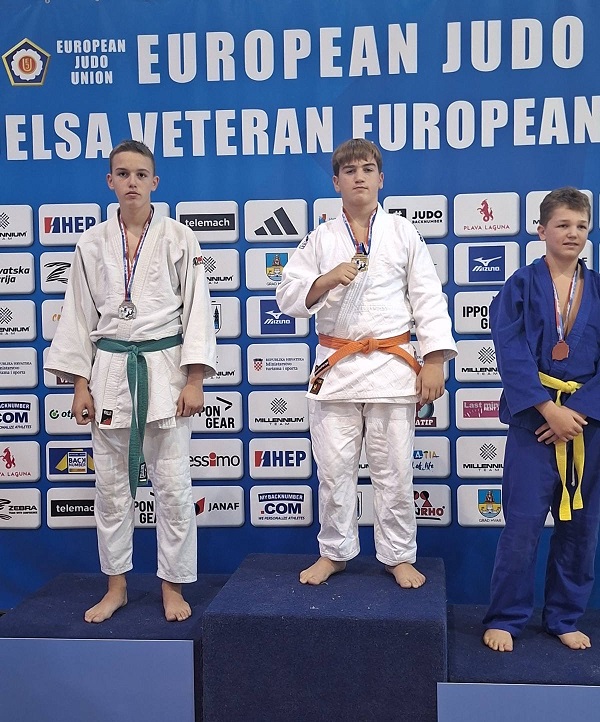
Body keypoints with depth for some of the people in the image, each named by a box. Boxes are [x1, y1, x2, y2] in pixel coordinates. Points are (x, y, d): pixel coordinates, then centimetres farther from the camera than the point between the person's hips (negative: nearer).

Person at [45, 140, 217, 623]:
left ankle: (173, 586, 18)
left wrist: (194, 380, -8)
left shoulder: (179, 239, 0)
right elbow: (79, 316, 8)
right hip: (109, 369, 2)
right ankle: (116, 586, 25)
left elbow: (197, 310, -2)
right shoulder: (93, 244, 6)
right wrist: (80, 385, 3)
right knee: (111, 483, 9)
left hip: (165, 367, -2)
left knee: (173, 483, 1)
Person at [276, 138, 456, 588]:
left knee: (393, 469, 4)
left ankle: (399, 556, 20)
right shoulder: (320, 239, 8)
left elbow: (428, 298, 2)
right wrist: (326, 280, -17)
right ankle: (334, 552, 24)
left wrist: (434, 360, -7)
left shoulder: (404, 233, 5)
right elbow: (289, 298, 2)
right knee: (334, 468, 7)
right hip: (335, 365, 1)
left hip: (391, 364, -1)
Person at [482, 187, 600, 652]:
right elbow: (512, 354, -9)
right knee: (523, 523, -3)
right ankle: (505, 619, 14)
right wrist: (549, 409, -16)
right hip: (534, 417, -3)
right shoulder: (521, 286, -1)